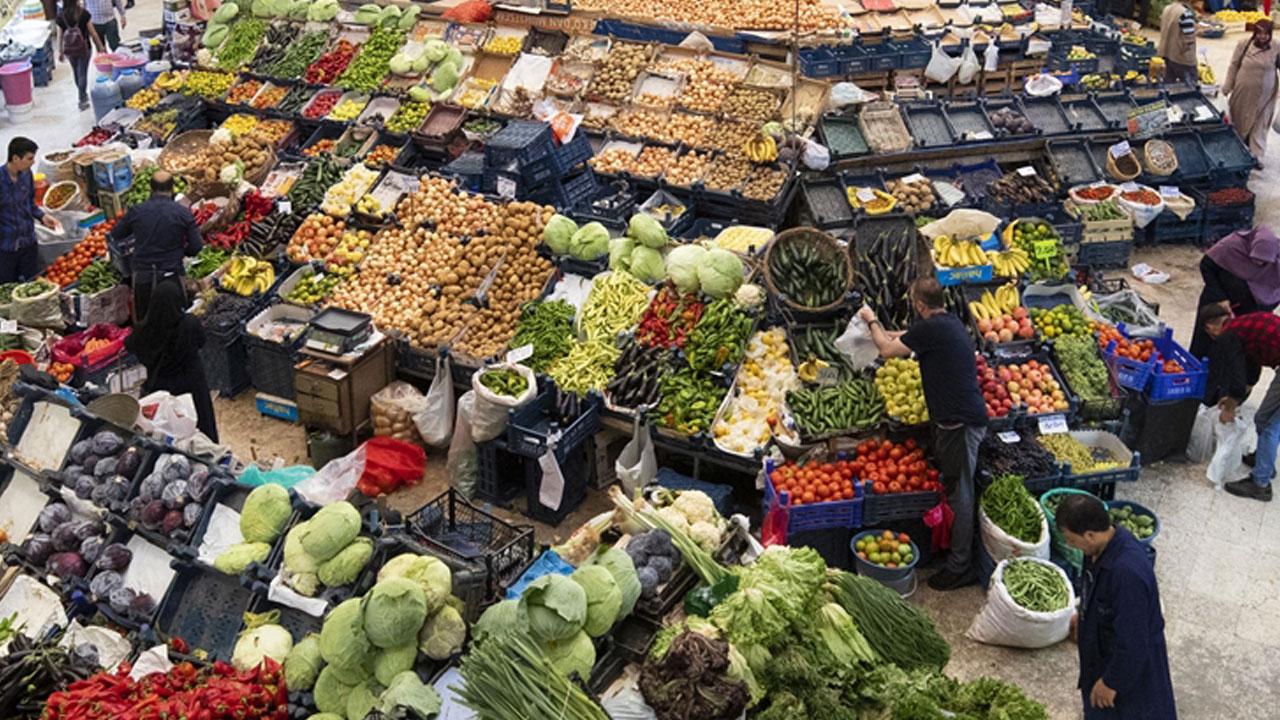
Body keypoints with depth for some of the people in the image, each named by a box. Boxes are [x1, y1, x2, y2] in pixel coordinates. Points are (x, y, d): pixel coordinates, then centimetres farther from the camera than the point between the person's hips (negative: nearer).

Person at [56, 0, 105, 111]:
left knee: (76, 72, 19)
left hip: (69, 50, 3)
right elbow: (92, 33, -10)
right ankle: (82, 100, 2)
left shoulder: (61, 16, -6)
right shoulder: (83, 13, -14)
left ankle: (83, 95, 32)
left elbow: (59, 36, -1)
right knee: (82, 73, 3)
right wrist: (100, 47, 2)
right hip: (84, 48, -3)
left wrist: (60, 52, 11)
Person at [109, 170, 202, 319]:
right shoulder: (183, 213, -6)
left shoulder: (136, 211, 0)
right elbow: (196, 246, -5)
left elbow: (115, 234, 13)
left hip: (142, 276, 2)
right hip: (171, 278, -2)